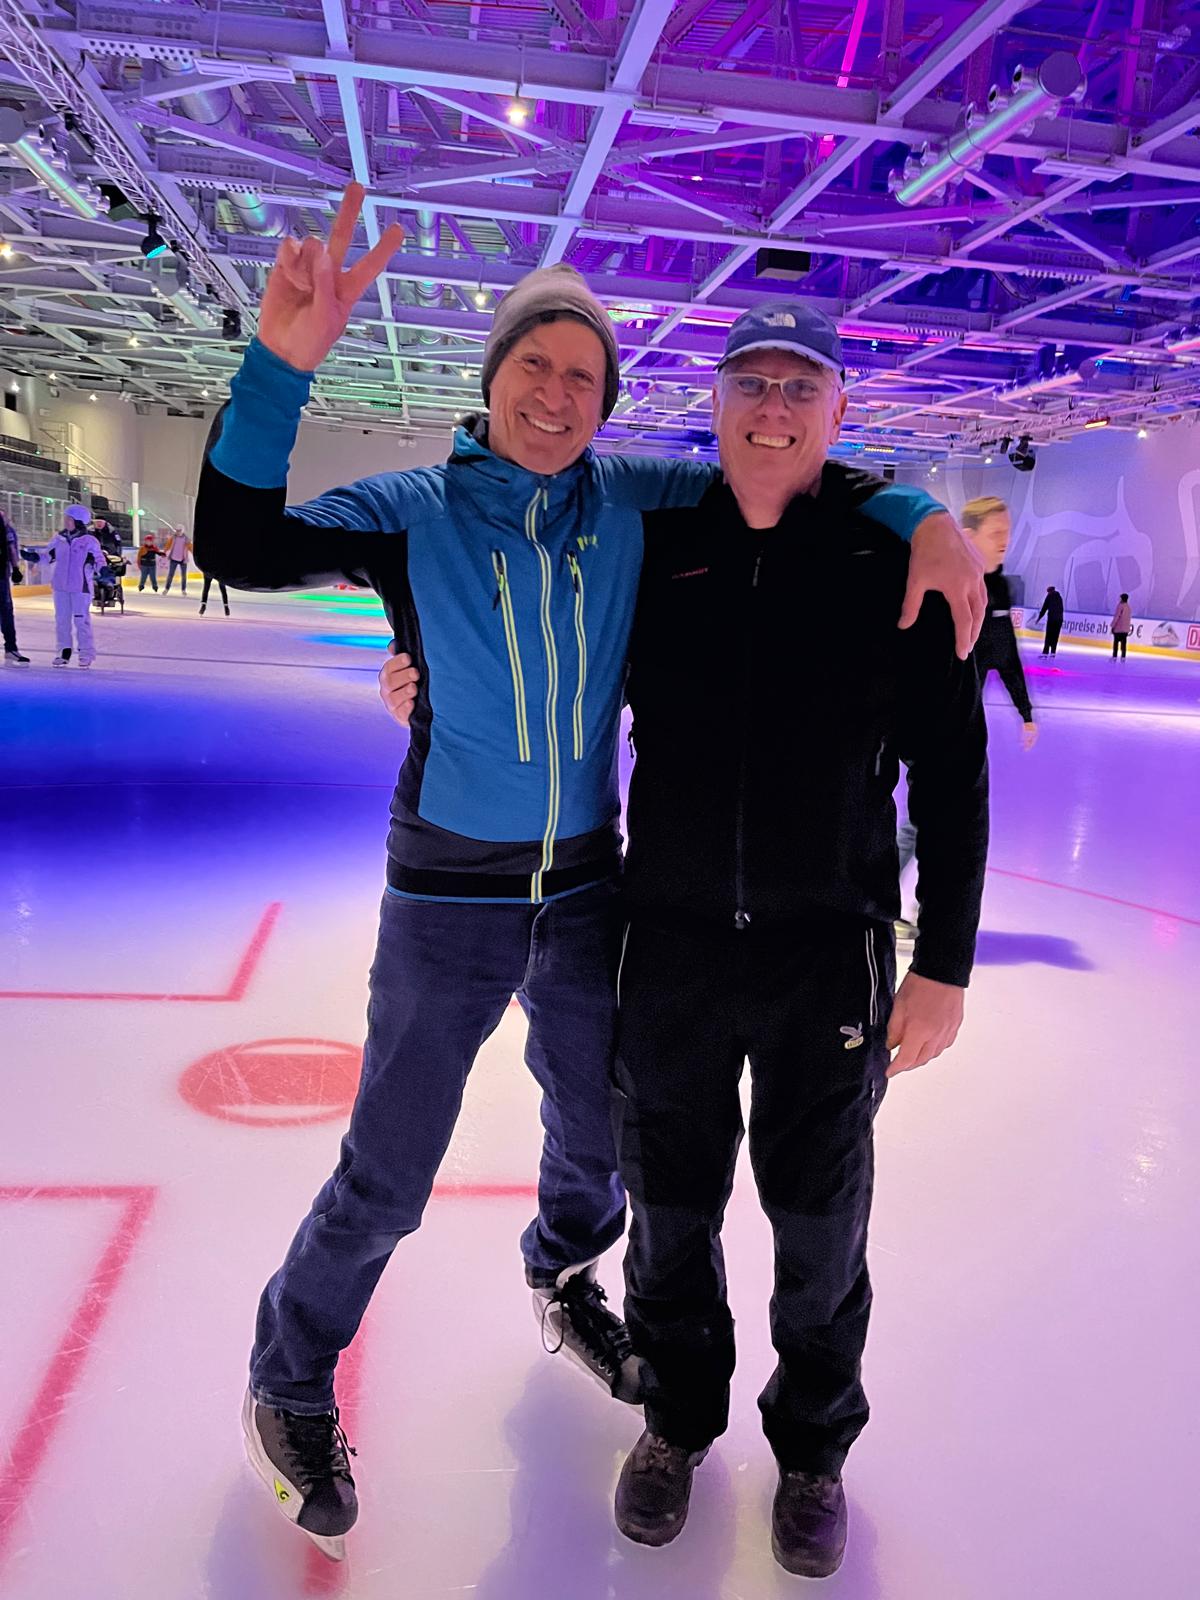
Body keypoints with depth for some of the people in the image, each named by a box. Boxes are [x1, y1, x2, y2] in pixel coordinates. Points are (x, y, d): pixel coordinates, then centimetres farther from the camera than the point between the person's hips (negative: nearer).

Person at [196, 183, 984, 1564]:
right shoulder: (415, 511, -10)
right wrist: (283, 361, -35)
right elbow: (238, 548, -22)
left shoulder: (630, 501, -2)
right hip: (447, 896, -3)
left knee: (600, 1128, 23)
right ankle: (288, 1385, 36)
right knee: (386, 1179, 8)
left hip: (584, 890, 4)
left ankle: (563, 1274, 56)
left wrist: (922, 517, -14)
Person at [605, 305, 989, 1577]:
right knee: (671, 1205, 17)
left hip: (828, 952, -1)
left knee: (819, 1225, 14)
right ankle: (678, 1416, 44)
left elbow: (951, 776, -4)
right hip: (671, 943, 2)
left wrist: (942, 966, -5)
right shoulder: (658, 547, -1)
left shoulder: (894, 561, -6)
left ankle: (812, 1446, 41)